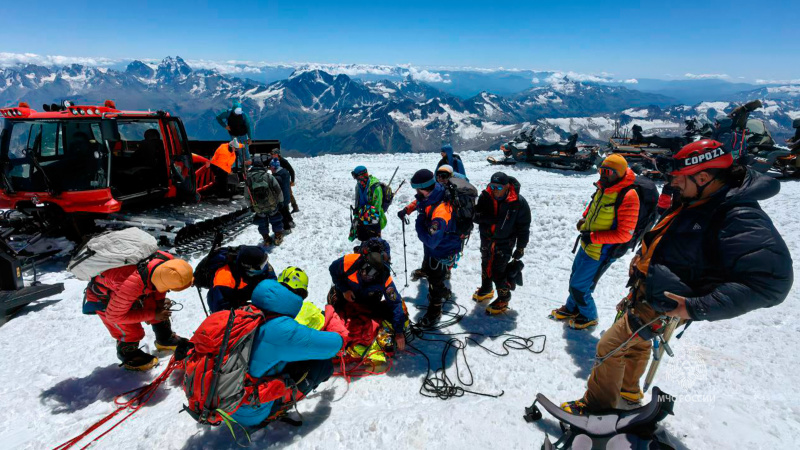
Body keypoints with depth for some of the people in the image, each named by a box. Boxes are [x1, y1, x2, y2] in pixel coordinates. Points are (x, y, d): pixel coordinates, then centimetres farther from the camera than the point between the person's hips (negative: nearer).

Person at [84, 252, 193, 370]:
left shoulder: (168, 260, -33)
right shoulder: (132, 285, -47)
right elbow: (114, 316, -28)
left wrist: (160, 299, -14)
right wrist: (152, 315, -25)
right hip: (102, 294, -5)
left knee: (159, 308, 3)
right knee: (131, 331, -8)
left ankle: (165, 339, 27)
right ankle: (128, 356, 20)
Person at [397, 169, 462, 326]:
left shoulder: (440, 212, -41)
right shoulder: (431, 195, -14)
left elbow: (431, 241, -39)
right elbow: (419, 201, 13)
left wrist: (419, 225, -28)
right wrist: (407, 209, 4)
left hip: (443, 252, -9)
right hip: (431, 248, 9)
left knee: (435, 281, 9)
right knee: (428, 272, 29)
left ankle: (434, 311, 34)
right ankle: (443, 293, 56)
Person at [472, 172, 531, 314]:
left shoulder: (518, 202, -19)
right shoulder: (485, 197, -12)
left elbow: (523, 227, -10)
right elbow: (476, 216, -11)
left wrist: (521, 247, -7)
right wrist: (493, 218, -29)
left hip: (504, 242, -5)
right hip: (486, 238, 5)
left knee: (498, 270, -5)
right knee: (486, 264, 22)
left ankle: (503, 298, 19)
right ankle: (486, 289, 47)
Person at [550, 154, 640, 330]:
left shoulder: (628, 197, -25)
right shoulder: (603, 188, -1)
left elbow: (624, 234, -24)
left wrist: (593, 237, -24)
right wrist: (583, 220, 3)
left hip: (600, 254, -8)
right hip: (586, 246, 8)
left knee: (578, 286, 4)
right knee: (575, 278, 22)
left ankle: (589, 317, 29)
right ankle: (571, 309, 45)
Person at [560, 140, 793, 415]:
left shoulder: (741, 219, -27)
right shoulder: (697, 201, 1)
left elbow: (771, 280, -32)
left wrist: (698, 308, -33)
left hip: (659, 304, -9)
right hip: (645, 290, 9)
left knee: (609, 347, -2)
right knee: (637, 342, 27)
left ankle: (597, 404, 19)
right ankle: (628, 390, 50)